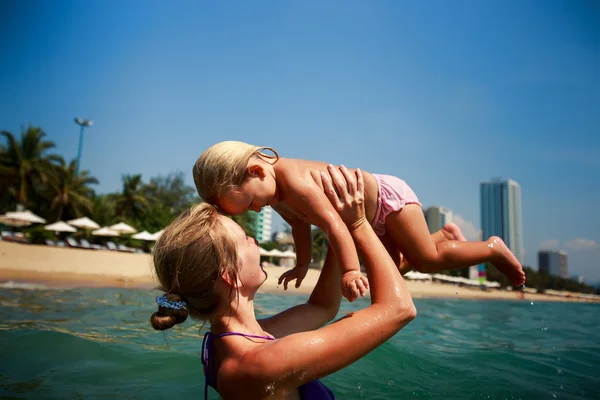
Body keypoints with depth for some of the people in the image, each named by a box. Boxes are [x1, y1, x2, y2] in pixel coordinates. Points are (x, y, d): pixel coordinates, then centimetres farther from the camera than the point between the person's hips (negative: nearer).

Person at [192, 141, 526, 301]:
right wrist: (302, 265, 11)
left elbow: (333, 223, -45)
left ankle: (493, 248, 18)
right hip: (373, 218, 10)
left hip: (389, 196, -9)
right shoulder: (276, 196, -6)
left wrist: (351, 270, -52)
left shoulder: (294, 180, -36)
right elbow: (299, 224, 8)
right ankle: (446, 235, 38)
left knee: (426, 260, -4)